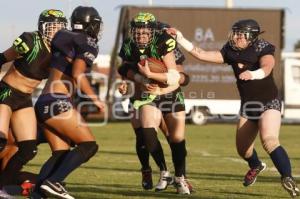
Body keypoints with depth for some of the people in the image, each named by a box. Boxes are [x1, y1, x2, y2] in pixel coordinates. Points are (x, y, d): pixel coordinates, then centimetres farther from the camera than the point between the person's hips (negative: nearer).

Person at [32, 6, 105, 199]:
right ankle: (53, 181, -17)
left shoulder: (65, 40, 17)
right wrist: (94, 98, -10)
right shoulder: (88, 45, -6)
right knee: (89, 145, -5)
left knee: (61, 152, 10)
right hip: (58, 102, -8)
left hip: (44, 102, 8)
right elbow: (77, 74, -18)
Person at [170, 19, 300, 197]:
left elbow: (266, 68, -37)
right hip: (248, 105, 6)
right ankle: (256, 167, 47)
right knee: (242, 148, 14)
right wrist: (181, 39, -8)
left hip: (269, 103, -6)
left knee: (269, 140, -30)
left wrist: (252, 74, -58)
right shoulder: (231, 52, -1)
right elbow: (202, 54, -2)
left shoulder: (264, 50, -16)